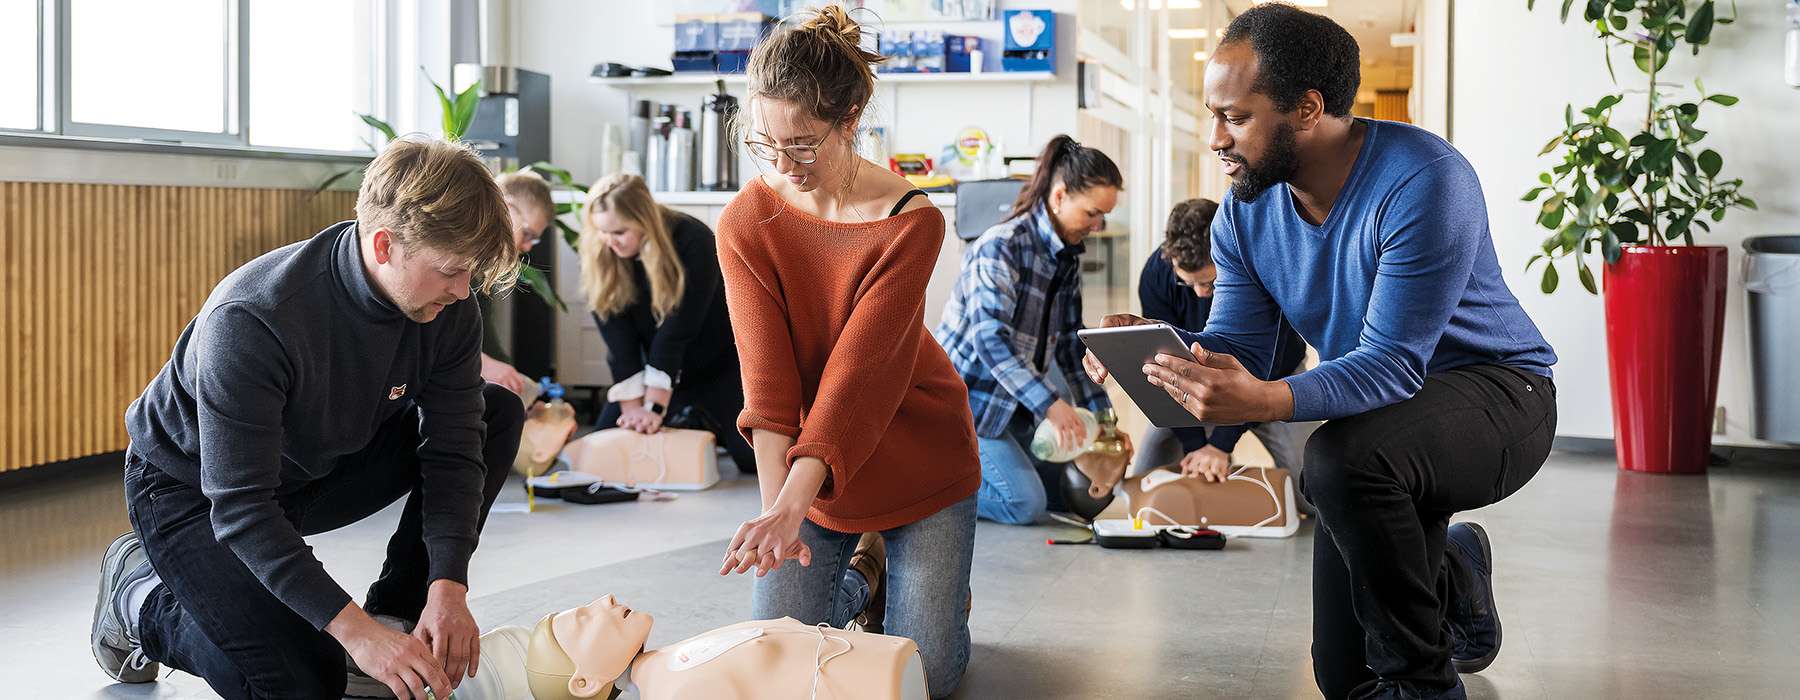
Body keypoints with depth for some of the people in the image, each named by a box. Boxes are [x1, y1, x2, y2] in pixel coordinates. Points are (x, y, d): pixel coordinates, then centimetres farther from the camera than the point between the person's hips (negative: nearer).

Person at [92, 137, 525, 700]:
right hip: (190, 487, -6)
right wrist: (354, 630, -42)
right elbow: (239, 506, -36)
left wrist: (447, 588, -30)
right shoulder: (251, 319, -37)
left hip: (319, 465, 6)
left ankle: (397, 613, -4)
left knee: (498, 413, -12)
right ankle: (139, 594, 7)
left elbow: (454, 451, -14)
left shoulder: (448, 309, -19)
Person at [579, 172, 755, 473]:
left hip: (719, 362, -4)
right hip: (659, 366, 4)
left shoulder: (693, 240, -28)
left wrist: (654, 408, -31)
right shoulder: (599, 258, -15)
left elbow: (678, 330, -30)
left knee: (751, 458, -16)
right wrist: (632, 407, -23)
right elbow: (617, 335, -17)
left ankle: (707, 423, 19)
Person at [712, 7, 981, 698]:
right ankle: (858, 578, 28)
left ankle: (917, 582, 31)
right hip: (802, 470, 2)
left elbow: (857, 372, -27)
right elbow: (767, 377, -18)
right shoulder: (746, 222, -12)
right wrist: (773, 502, -31)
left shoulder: (911, 222, -20)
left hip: (918, 462, -2)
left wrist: (791, 507, -35)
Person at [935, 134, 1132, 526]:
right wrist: (1050, 404, -41)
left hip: (1015, 405, 9)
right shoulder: (1000, 248, -21)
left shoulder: (1067, 258, 8)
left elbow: (1071, 345, 11)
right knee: (1025, 505, -21)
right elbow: (990, 338, -32)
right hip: (965, 399, -9)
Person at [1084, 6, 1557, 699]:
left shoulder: (1424, 181, -29)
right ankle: (1453, 572, 42)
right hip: (1381, 420, 7)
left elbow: (1391, 363, -33)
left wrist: (1267, 401, -50)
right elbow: (1234, 350, -5)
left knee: (1342, 456, -39)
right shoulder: (1245, 214, -6)